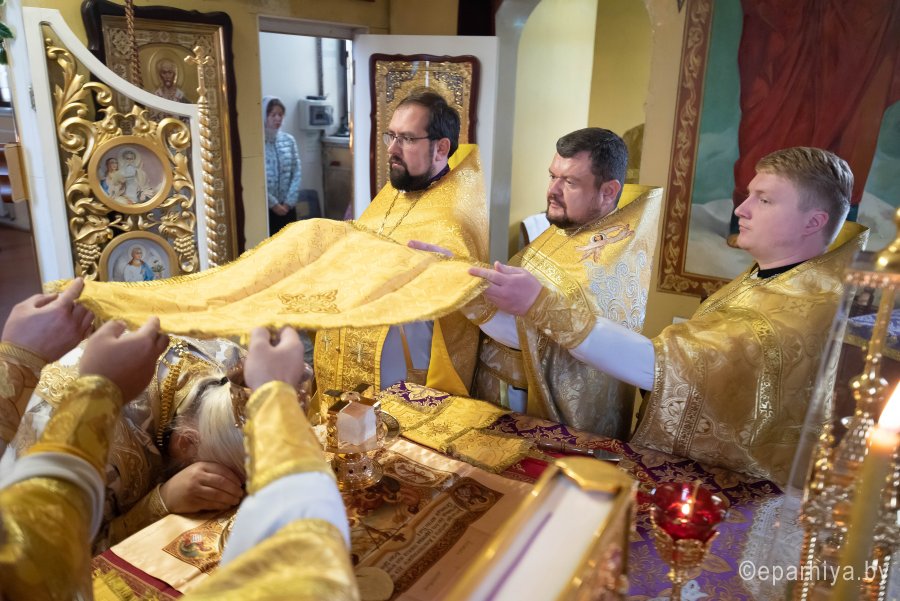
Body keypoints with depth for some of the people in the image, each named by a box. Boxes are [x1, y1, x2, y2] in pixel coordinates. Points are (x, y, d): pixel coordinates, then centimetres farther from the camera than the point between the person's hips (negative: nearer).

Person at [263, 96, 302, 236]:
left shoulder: (288, 140, 4)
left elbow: (296, 174, 2)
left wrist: (289, 202, -7)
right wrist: (273, 204, -13)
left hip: (287, 206, 4)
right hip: (265, 207, -4)